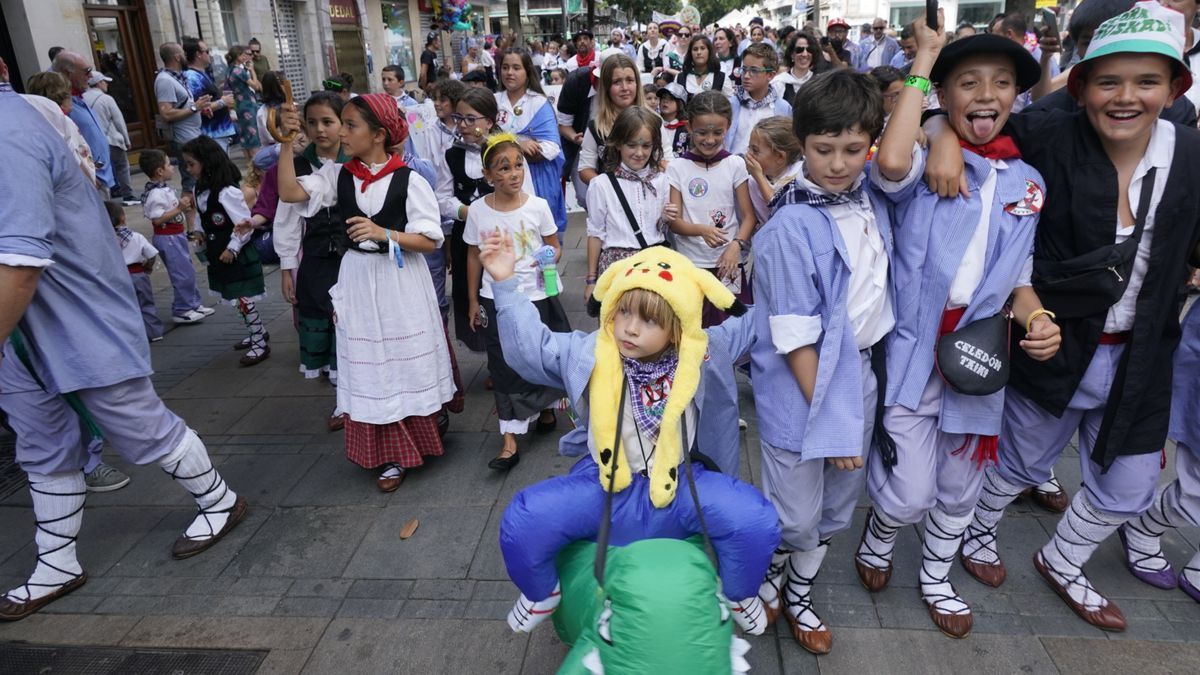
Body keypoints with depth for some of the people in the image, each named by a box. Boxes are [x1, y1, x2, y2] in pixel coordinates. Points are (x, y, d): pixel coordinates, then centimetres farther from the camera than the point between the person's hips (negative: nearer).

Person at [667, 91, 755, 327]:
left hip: (729, 263, 1)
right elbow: (674, 221, -3)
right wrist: (702, 230, -23)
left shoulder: (735, 165, 1)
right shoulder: (677, 168, -1)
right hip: (690, 263, 0)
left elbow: (748, 215, 0)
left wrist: (736, 245, -19)